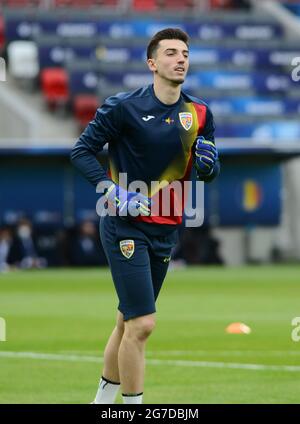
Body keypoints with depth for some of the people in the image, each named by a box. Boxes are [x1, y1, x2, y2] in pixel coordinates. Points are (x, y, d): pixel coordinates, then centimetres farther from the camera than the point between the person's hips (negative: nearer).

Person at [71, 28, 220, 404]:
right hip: (125, 227, -6)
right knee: (141, 324, -13)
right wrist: (112, 191, -19)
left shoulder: (200, 114, 5)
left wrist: (208, 164, -11)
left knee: (129, 322, 15)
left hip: (165, 230, 6)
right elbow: (81, 151, -7)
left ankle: (103, 399, 29)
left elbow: (209, 173, 14)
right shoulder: (124, 106, -11)